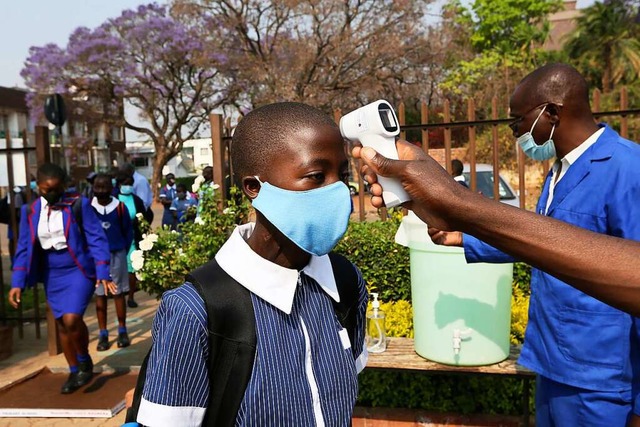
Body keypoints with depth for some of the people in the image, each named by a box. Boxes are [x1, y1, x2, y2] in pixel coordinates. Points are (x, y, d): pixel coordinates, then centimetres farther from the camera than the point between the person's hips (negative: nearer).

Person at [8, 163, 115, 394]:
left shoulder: (79, 205, -11)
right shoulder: (29, 211, 2)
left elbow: (96, 239, -11)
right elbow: (24, 248, 5)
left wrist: (103, 273, -18)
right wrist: (17, 282, -2)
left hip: (79, 270, -4)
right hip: (52, 275, 5)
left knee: (72, 319, -19)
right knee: (62, 324, 12)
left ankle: (85, 361, 10)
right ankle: (74, 372, 29)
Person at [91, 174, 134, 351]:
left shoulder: (120, 206, -6)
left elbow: (128, 231, 4)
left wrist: (123, 251, 1)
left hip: (116, 255, -1)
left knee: (118, 293, 7)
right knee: (100, 295, 7)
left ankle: (122, 331, 18)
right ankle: (103, 334, 15)